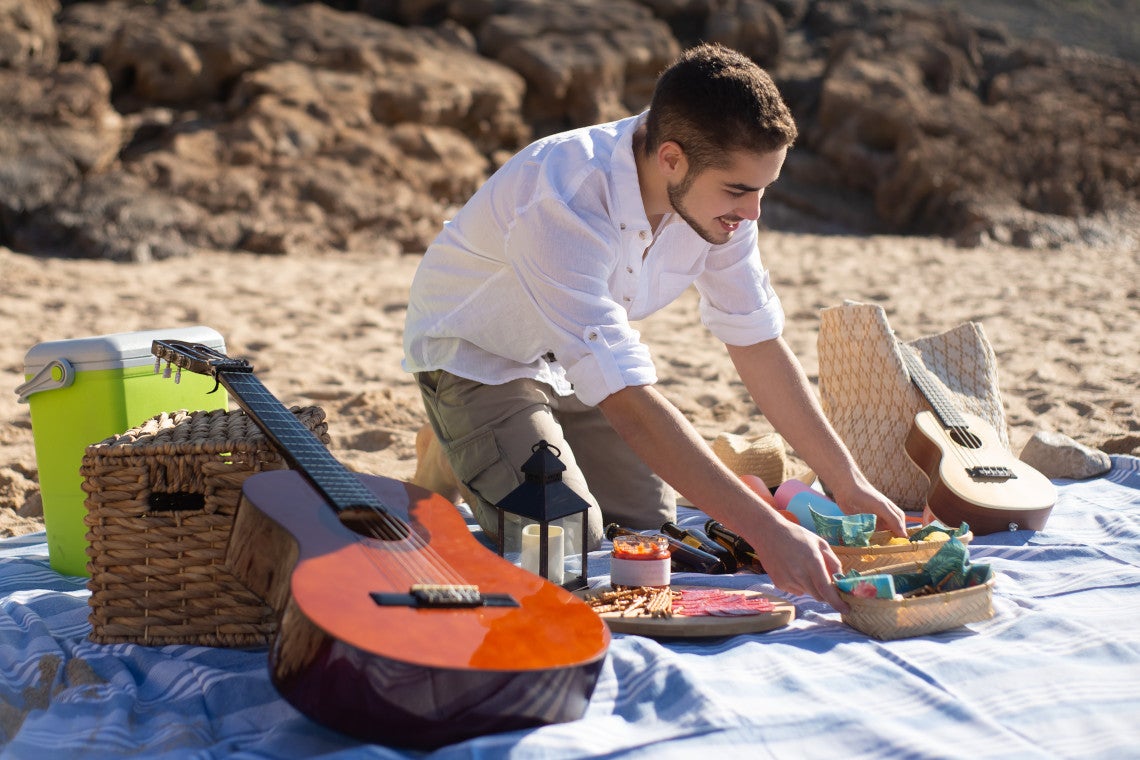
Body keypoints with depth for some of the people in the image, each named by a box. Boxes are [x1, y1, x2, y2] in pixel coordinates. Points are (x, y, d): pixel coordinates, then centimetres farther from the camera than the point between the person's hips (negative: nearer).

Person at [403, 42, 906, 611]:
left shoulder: (716, 190, -19)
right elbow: (630, 405, -44)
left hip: (579, 360, 6)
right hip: (476, 354, -6)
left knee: (653, 529, 1)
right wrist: (768, 531, -46)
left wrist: (848, 483, -10)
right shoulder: (564, 203, -41)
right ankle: (453, 457, 8)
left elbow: (758, 345, -8)